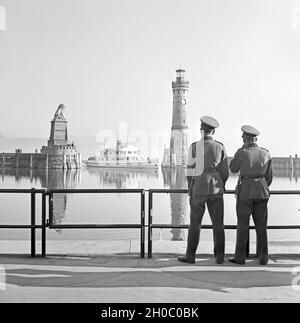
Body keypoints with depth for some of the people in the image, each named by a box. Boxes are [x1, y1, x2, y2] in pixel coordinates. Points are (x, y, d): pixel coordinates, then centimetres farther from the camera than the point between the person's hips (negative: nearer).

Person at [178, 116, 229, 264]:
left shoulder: (194, 147, -7)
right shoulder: (220, 147, 1)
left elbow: (190, 171, -6)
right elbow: (225, 172, 3)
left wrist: (190, 189, 6)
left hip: (198, 190, -2)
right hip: (216, 189, 2)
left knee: (195, 223, 5)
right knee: (218, 223, 7)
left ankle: (190, 255, 9)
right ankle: (219, 256, 8)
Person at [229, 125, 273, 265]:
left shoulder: (241, 152, -9)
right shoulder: (265, 154, 2)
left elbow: (233, 169, 7)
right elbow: (269, 176, 6)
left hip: (245, 192, -3)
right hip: (261, 192, 3)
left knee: (243, 225, 4)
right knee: (261, 225, 9)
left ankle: (240, 257, 8)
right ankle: (263, 257, 12)